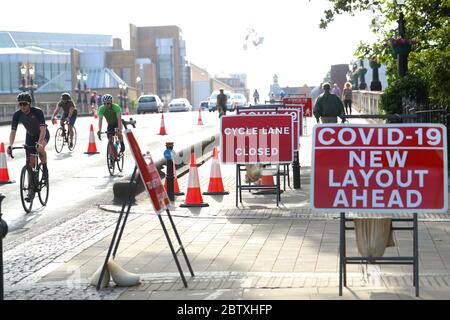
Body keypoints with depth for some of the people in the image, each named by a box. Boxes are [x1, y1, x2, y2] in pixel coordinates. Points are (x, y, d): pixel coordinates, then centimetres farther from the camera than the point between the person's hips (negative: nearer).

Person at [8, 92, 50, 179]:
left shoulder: (37, 112, -31)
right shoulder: (17, 115, -20)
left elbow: (43, 129, -38)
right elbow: (13, 131, -23)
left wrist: (39, 143, -53)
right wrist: (10, 145, -39)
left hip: (43, 134, -4)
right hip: (30, 136, 4)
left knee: (40, 148, -36)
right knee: (31, 162, -2)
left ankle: (45, 169, -14)